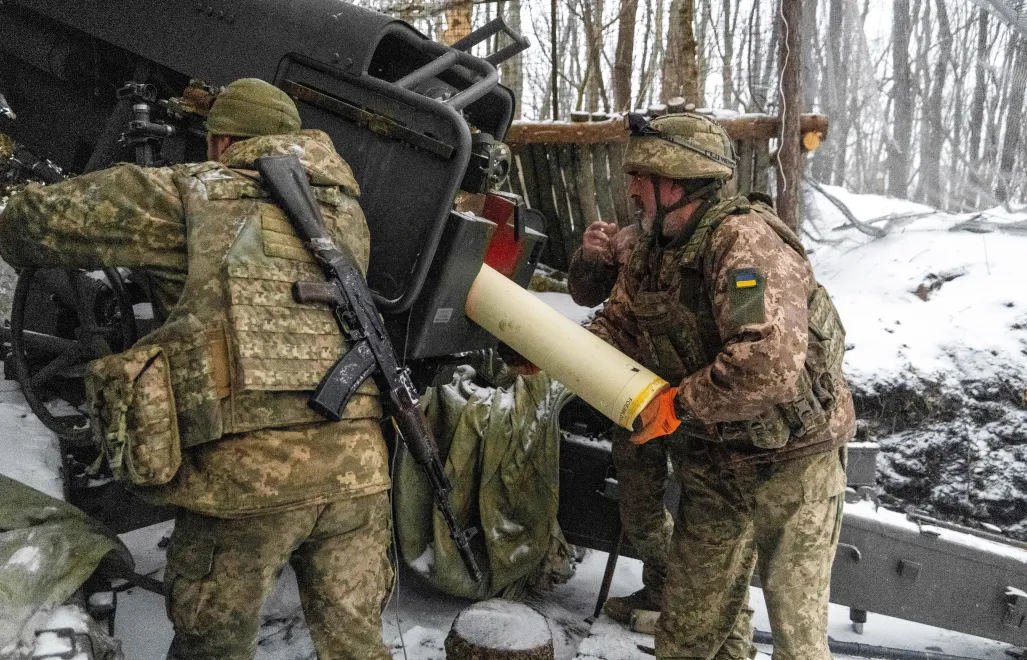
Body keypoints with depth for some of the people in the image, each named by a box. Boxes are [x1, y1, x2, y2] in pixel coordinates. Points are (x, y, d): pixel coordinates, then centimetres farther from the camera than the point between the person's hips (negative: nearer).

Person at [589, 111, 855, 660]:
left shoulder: (745, 241, -24)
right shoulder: (652, 254, 4)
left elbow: (770, 365, -36)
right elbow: (615, 330, 9)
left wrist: (679, 403, -25)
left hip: (792, 463, -7)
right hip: (712, 467, 8)